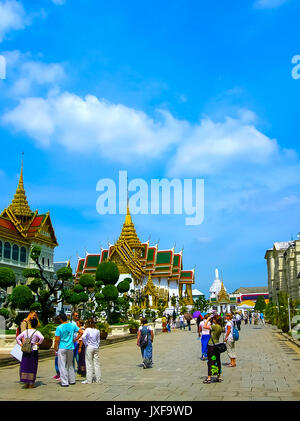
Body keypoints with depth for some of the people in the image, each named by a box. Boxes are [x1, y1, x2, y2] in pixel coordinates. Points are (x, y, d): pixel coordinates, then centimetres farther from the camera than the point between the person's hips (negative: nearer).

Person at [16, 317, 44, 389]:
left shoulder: (25, 331, 5)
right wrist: (38, 343, -10)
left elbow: (17, 338, 9)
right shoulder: (36, 332, -8)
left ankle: (26, 383, 11)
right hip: (34, 351, -3)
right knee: (32, 367, 7)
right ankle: (31, 383, 10)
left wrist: (21, 345, 11)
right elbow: (42, 338, -25)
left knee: (24, 366, 10)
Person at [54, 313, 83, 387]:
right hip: (71, 348, 5)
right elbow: (81, 332, 1)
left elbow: (57, 340, -13)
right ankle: (72, 380, 25)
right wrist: (75, 339, 7)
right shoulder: (72, 325, 0)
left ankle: (64, 382, 2)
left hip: (62, 348, -5)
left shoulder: (59, 328, -12)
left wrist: (55, 348, -1)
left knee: (62, 365, 3)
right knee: (70, 364, 19)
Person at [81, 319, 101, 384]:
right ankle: (98, 379, 14)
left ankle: (89, 380, 4)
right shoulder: (97, 330, 4)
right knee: (96, 363, 10)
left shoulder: (87, 329, -9)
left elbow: (83, 337, -25)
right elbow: (98, 340, 11)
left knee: (89, 364, 1)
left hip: (89, 347, -4)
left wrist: (86, 344, -13)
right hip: (96, 348, 4)